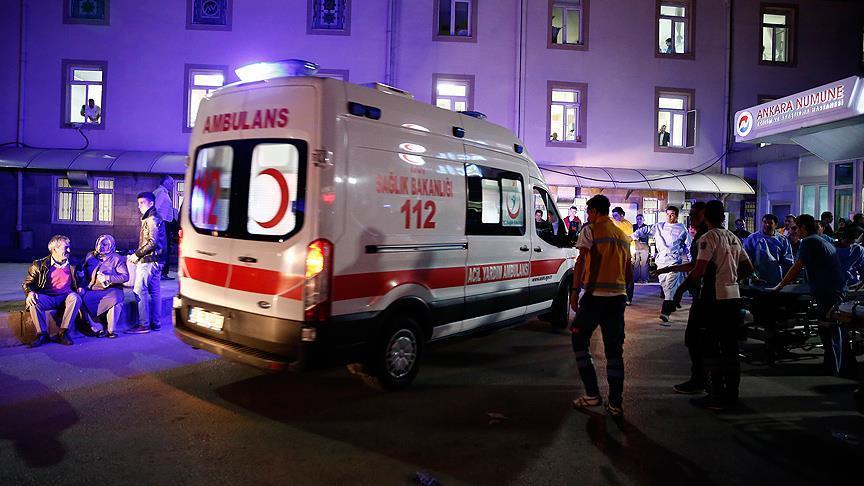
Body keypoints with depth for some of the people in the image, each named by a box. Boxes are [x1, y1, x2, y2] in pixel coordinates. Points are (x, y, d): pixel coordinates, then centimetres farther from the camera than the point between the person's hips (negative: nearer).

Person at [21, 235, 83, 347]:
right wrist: (30, 292, -16)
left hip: (65, 297, 1)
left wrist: (80, 288, 0)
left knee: (75, 298, -33)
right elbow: (27, 283, 6)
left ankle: (63, 333, -30)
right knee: (34, 301, -33)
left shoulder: (72, 265, 13)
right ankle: (42, 334, -22)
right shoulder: (40, 265, 5)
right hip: (46, 298, -1)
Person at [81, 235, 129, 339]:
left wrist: (107, 278, -15)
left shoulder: (116, 258, 5)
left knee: (116, 299, -36)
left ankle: (110, 330, -23)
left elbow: (125, 276, -5)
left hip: (110, 290, -3)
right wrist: (81, 286, -1)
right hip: (92, 290, 3)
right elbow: (83, 273, 18)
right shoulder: (90, 256, 17)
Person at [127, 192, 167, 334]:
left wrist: (137, 254, -13)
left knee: (139, 290, -8)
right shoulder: (155, 218, 18)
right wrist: (138, 255, 15)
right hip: (155, 261, 10)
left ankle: (144, 324, -6)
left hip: (148, 261, -10)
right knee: (154, 291, 11)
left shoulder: (151, 219, -13)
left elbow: (152, 243, -21)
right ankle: (155, 322, 15)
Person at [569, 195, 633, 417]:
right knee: (614, 350, 9)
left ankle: (592, 394, 4)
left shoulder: (590, 230, -2)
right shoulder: (622, 236, 18)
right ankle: (615, 404, 9)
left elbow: (581, 261, -14)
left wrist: (575, 290, -14)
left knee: (579, 341, 8)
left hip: (595, 296, -6)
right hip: (618, 297, 6)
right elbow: (629, 273, 21)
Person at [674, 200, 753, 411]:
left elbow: (699, 271, -19)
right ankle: (731, 395, 21)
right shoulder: (734, 238, 13)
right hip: (733, 297, 8)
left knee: (711, 349, 0)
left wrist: (681, 288, -9)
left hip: (714, 299, -7)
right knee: (730, 348, 13)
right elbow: (748, 268, 18)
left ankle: (716, 397, 3)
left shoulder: (709, 238, -11)